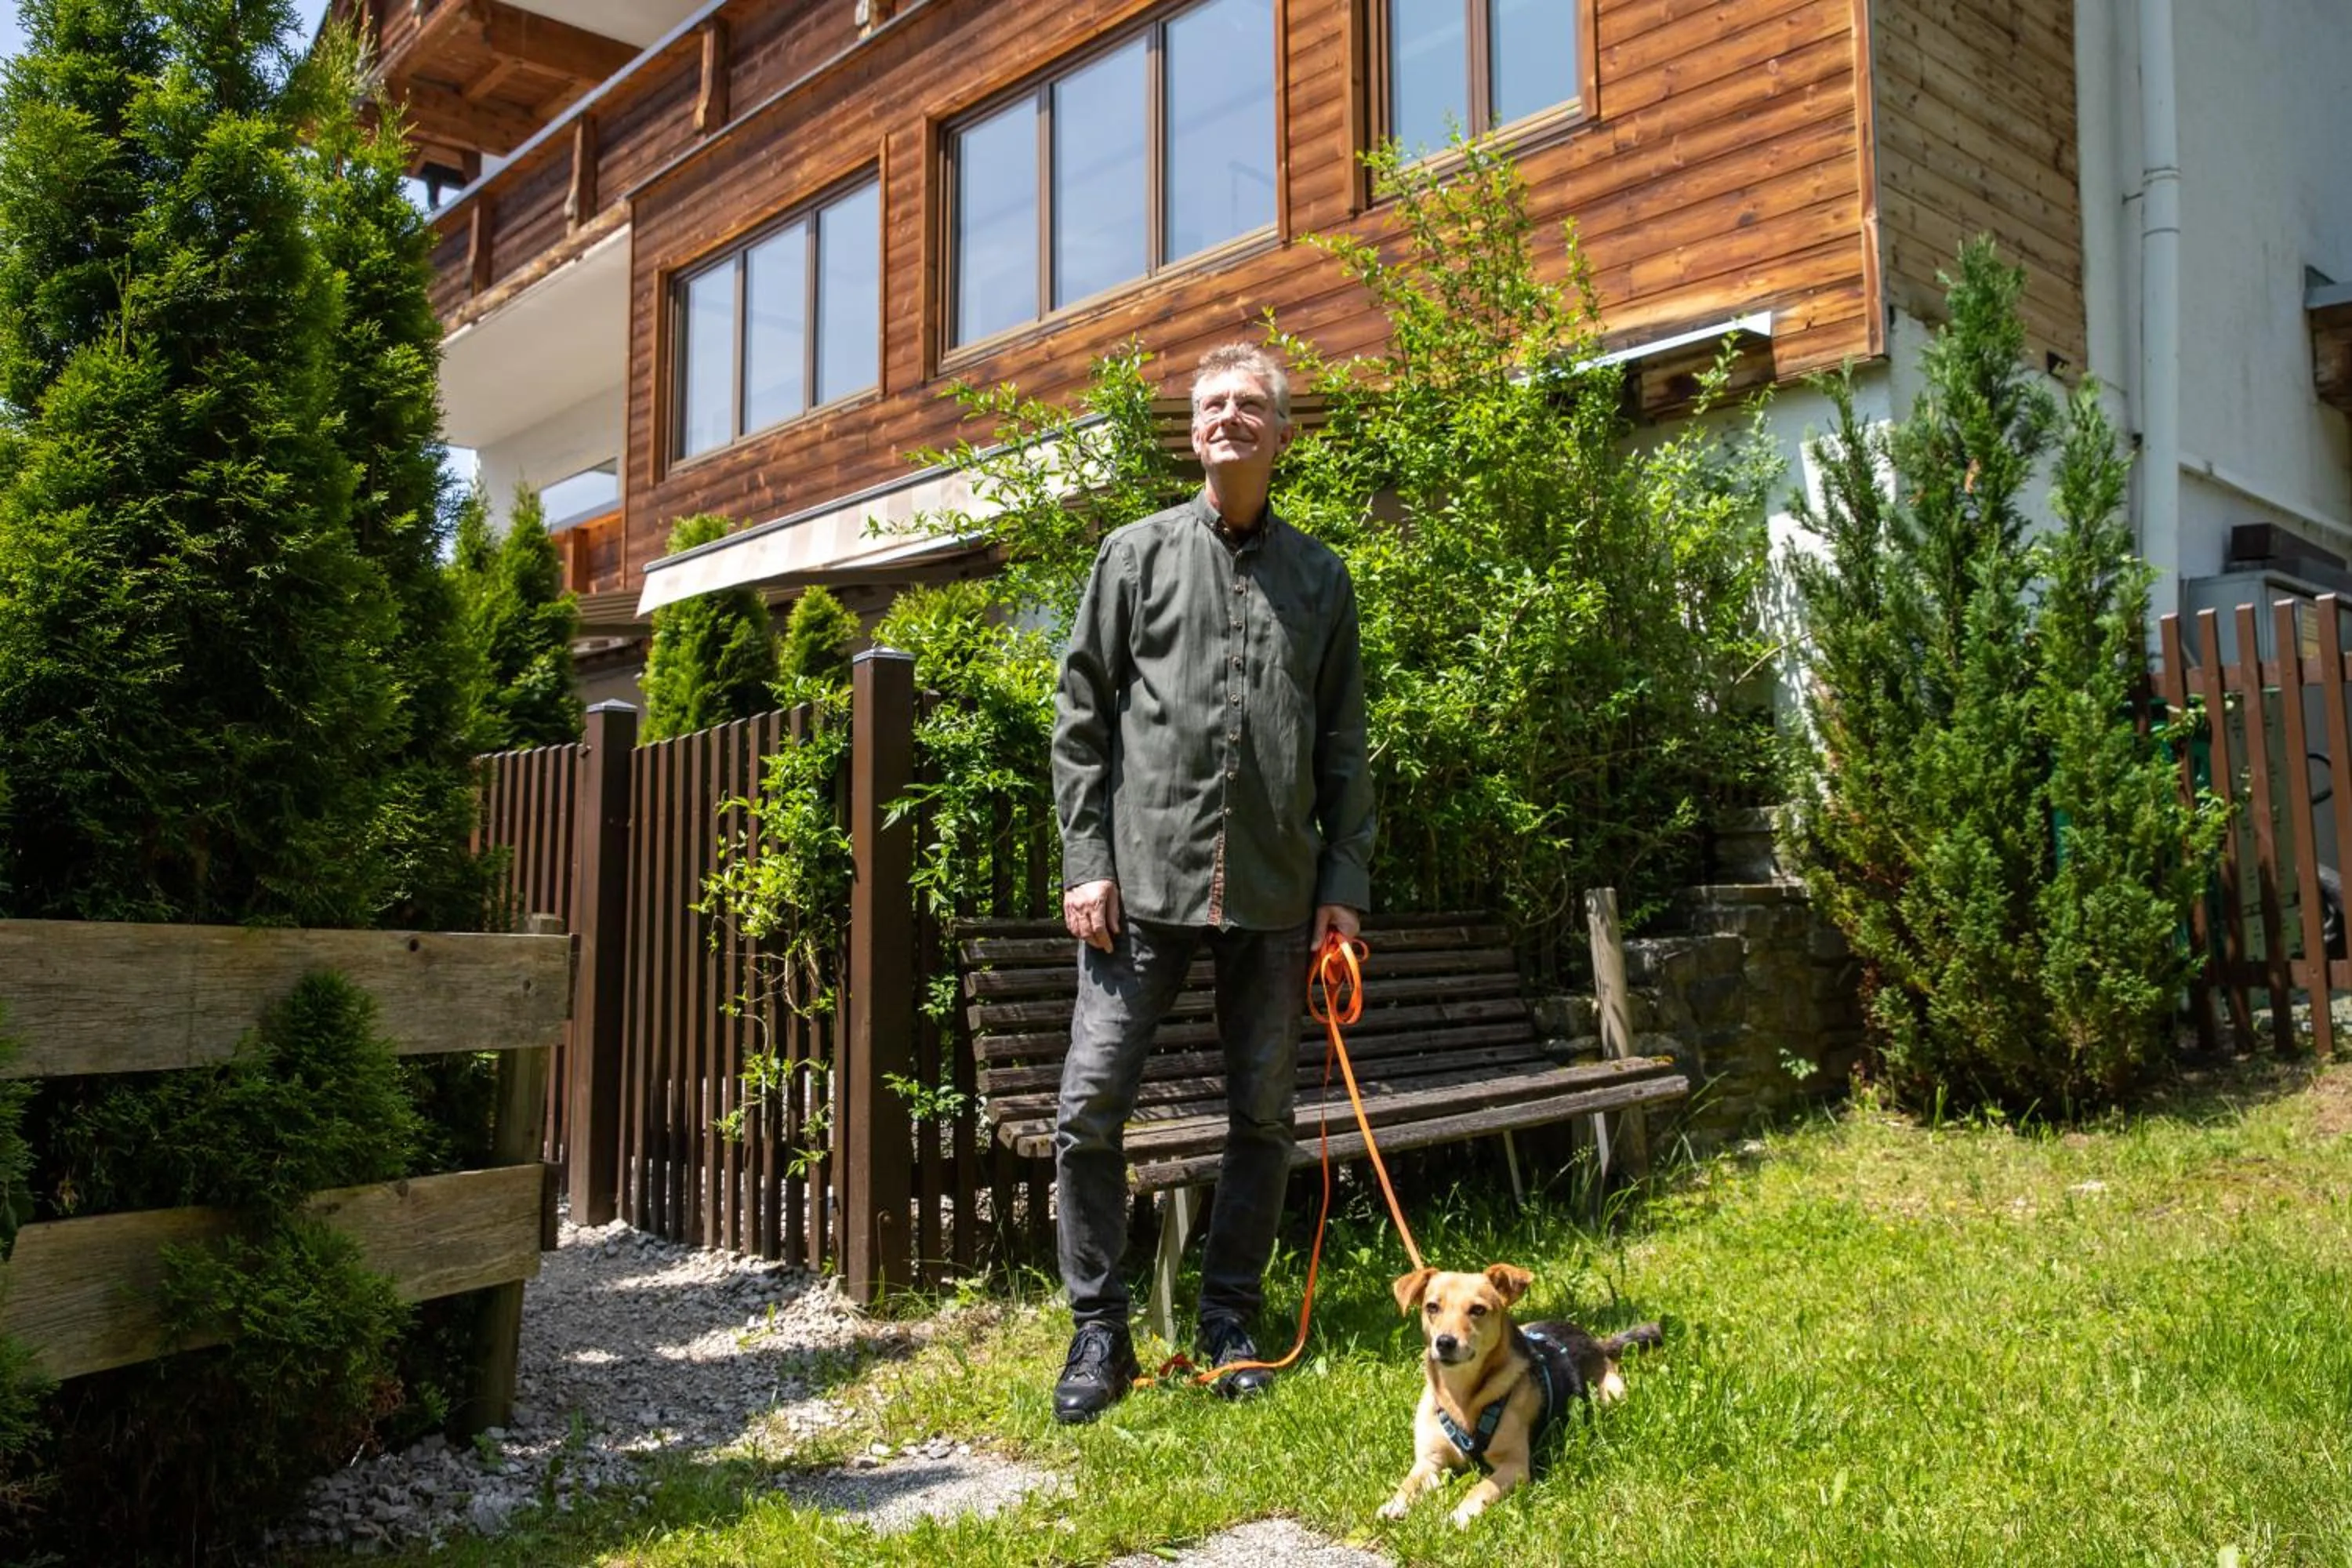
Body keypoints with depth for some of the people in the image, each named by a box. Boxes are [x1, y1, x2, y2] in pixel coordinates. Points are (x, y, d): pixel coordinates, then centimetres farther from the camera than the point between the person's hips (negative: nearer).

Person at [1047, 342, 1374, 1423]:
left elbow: (1345, 745, 12)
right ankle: (1099, 1335, 11)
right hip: (1146, 881, -1)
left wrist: (1345, 879, 5)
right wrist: (1086, 860, -5)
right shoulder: (1137, 554, 7)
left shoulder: (1319, 576, 12)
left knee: (1264, 1116, 8)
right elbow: (1080, 717, 4)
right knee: (1091, 1107, -4)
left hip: (1274, 891, 2)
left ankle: (1230, 1325, 23)